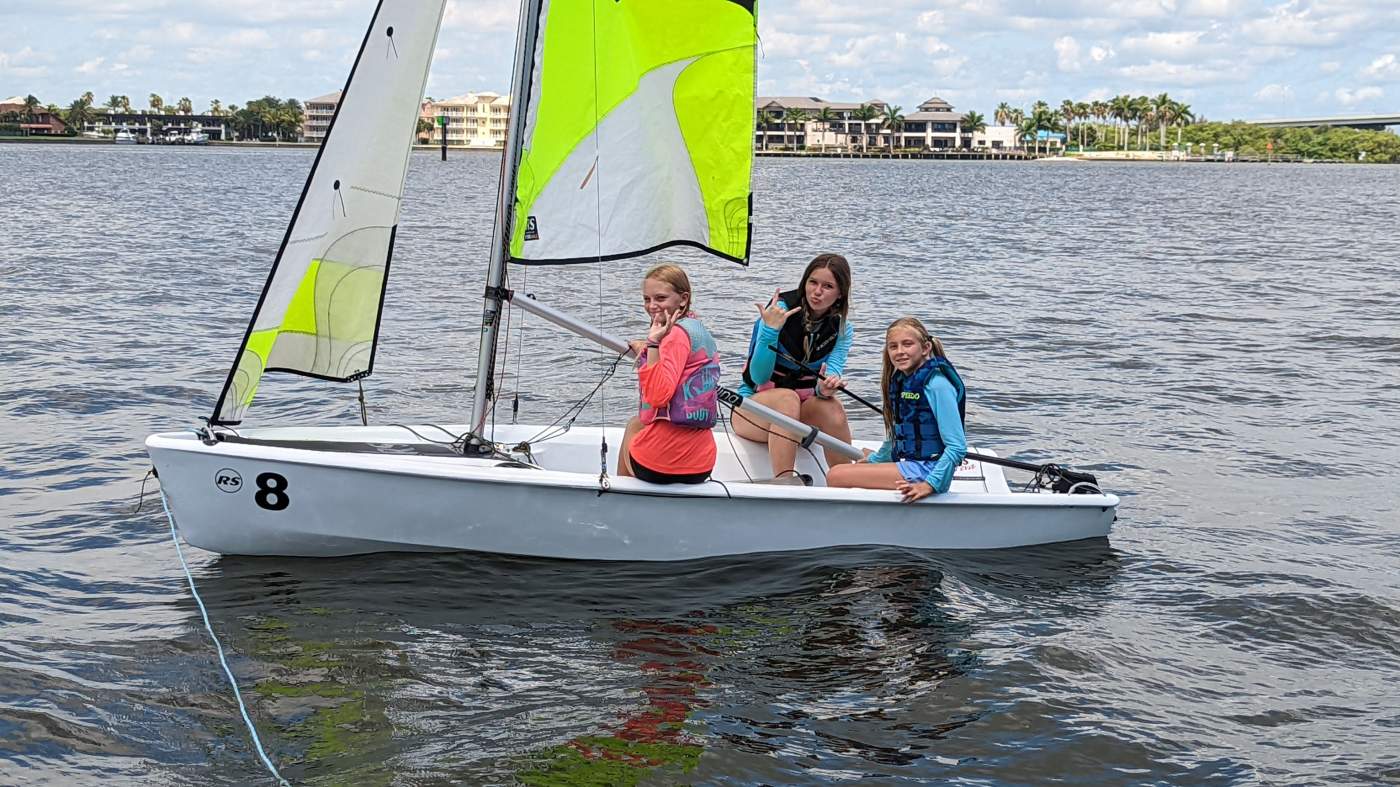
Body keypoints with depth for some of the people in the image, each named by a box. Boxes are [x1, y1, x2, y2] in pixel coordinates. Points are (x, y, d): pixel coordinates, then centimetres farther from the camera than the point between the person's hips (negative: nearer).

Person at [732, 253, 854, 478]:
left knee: (832, 407, -29)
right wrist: (770, 330, -31)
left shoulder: (842, 331, 2)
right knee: (787, 398, -36)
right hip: (755, 405, -3)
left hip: (803, 410, 3)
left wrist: (826, 387, -36)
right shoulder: (780, 310, -12)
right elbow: (758, 377, -18)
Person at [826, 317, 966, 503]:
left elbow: (958, 447, -19)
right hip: (906, 463, 10)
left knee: (836, 476, -19)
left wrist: (930, 484, -26)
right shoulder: (902, 381, 12)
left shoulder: (937, 384, -15)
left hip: (926, 469, -10)